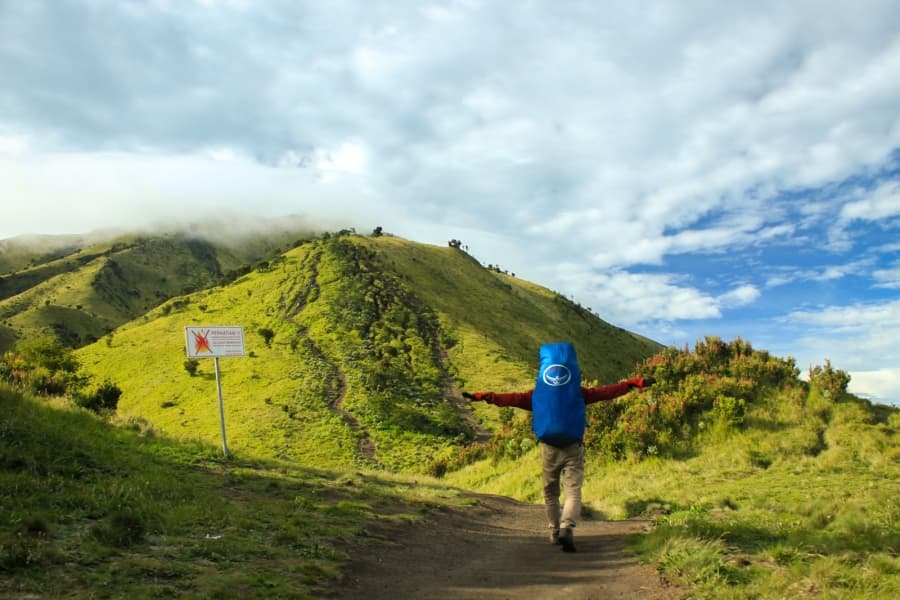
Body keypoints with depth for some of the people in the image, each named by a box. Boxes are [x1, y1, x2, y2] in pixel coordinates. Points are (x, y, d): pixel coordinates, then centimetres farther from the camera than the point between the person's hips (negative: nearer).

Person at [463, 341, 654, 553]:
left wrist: (483, 396, 5)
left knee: (550, 493, 17)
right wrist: (634, 383, 3)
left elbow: (512, 398, 0)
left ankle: (555, 531, 22)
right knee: (573, 492, -4)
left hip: (549, 449, 2)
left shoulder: (537, 394, 3)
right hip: (573, 449, -2)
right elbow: (606, 392, -1)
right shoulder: (579, 392, 1)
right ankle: (567, 528, -26)